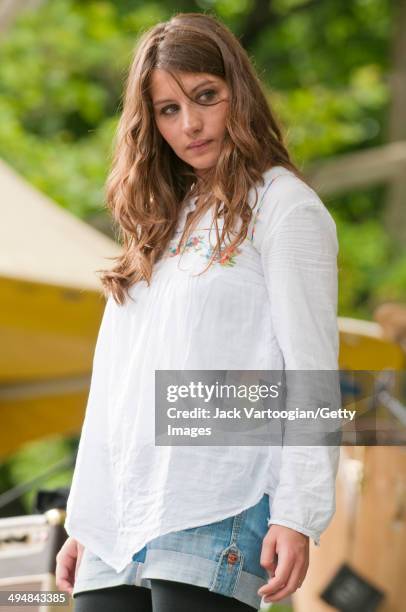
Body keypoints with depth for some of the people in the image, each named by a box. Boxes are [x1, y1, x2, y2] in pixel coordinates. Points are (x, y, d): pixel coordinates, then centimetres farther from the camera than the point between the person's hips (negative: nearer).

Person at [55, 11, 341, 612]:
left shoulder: (283, 206, 1)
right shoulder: (159, 221, 22)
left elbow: (309, 372, -6)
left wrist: (298, 516, -14)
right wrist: (82, 522, 18)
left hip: (214, 523, -6)